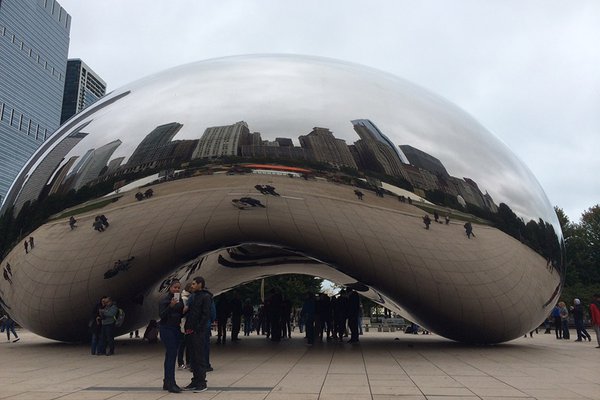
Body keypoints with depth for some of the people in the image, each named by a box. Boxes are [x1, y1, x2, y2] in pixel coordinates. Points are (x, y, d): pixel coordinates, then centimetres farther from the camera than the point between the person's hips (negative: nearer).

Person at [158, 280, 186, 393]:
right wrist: (171, 306, -27)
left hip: (176, 329, 7)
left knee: (171, 355, 11)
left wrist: (184, 311, -5)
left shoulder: (180, 299, 10)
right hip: (166, 329, -7)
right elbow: (161, 315, -16)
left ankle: (167, 382, 18)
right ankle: (170, 384, -10)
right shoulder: (164, 300, -9)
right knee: (171, 354, -12)